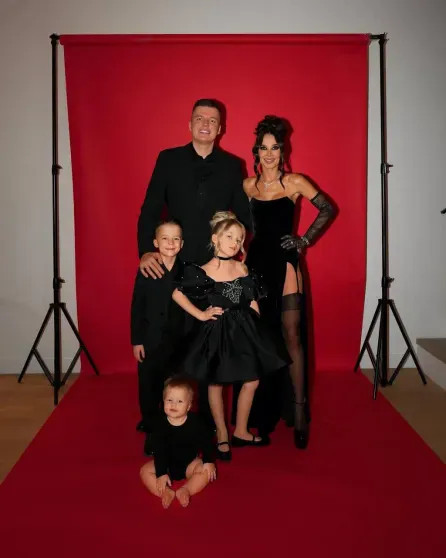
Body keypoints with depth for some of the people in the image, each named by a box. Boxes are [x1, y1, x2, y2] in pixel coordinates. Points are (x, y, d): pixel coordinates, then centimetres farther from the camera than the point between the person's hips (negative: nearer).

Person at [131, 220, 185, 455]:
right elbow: (137, 308, -5)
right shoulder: (146, 271, -6)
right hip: (150, 341, -1)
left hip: (177, 341, 2)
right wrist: (136, 340, -7)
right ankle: (151, 431, 23)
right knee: (149, 386, 7)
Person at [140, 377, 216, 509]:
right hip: (167, 464, 1)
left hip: (189, 463, 0)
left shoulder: (194, 422, -16)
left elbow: (206, 442, -7)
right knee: (145, 471, -20)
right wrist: (161, 473, -21)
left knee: (207, 471, -26)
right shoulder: (161, 424, -17)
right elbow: (158, 450, -16)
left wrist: (208, 462, -17)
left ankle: (186, 490, -30)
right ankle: (166, 492, -32)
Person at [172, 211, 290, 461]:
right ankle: (222, 435, 26)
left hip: (245, 330, 5)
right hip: (217, 332, -4)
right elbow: (177, 294, -7)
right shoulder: (203, 272, -12)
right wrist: (200, 314, -9)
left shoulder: (242, 268, 2)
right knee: (215, 384, 7)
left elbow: (253, 303, 8)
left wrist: (257, 329, 6)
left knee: (251, 381, 8)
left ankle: (240, 431, 27)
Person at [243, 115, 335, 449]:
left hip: (284, 263, -3)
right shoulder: (247, 185, 7)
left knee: (291, 336, -7)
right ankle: (265, 409, 23)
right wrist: (244, 253, 2)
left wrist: (305, 240, -2)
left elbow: (328, 210, 4)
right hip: (257, 262, 3)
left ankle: (299, 412, 2)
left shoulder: (295, 182, -2)